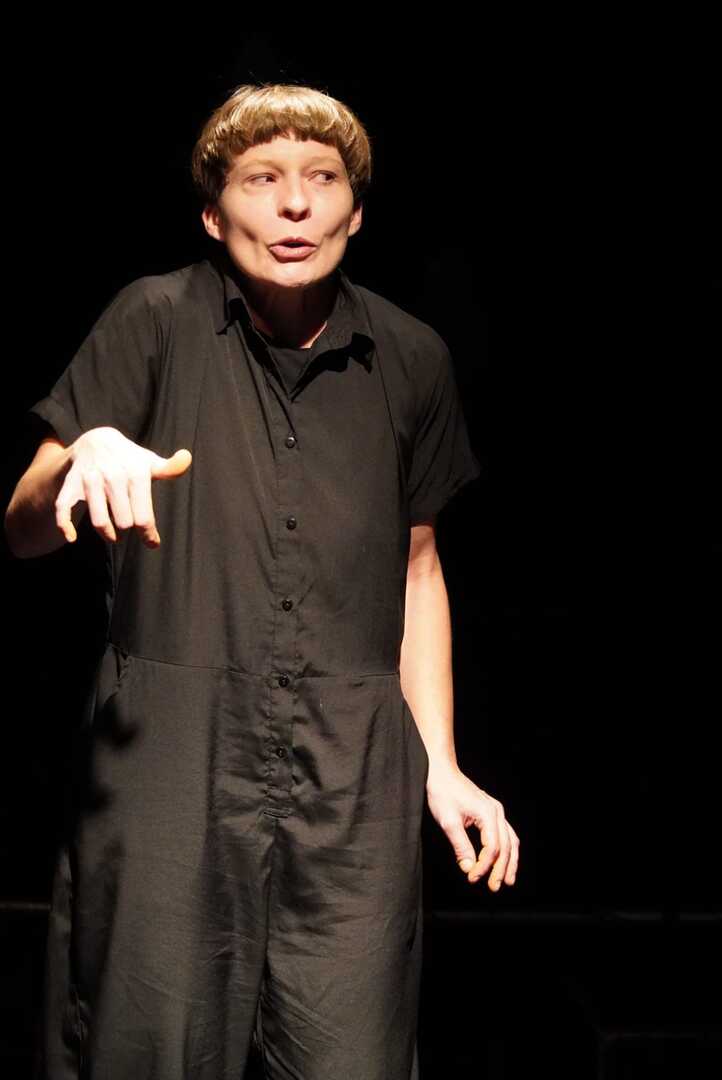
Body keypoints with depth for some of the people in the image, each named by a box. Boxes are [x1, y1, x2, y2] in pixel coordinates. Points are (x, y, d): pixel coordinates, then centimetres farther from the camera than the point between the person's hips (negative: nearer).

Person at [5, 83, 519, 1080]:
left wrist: (441, 764, 11)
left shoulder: (411, 361, 7)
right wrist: (86, 456, -26)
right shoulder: (159, 320, -1)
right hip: (169, 761, -2)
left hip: (354, 775, 2)